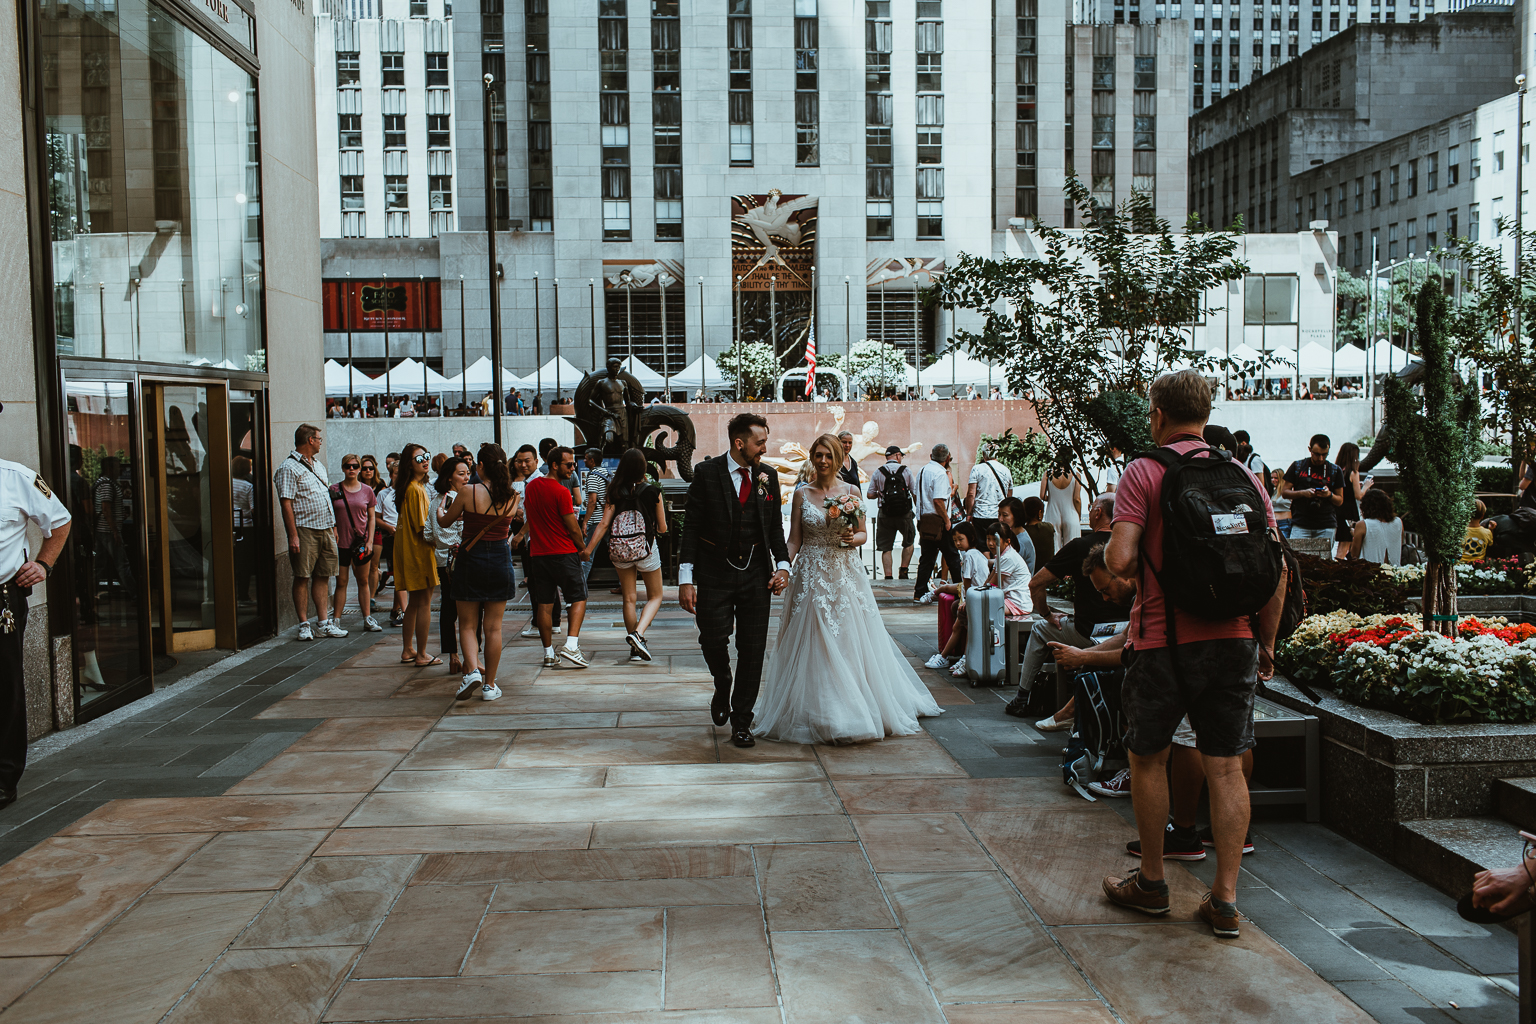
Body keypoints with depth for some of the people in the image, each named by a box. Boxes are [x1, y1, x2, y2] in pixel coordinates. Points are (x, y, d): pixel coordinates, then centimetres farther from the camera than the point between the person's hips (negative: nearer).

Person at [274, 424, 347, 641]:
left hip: (325, 529, 8)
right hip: (305, 530, -7)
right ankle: (304, 625, 4)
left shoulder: (319, 466, 18)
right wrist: (293, 536, -19)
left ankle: (324, 623, 13)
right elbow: (286, 503, -13)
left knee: (323, 576, 9)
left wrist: (333, 526, 19)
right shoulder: (289, 468, -8)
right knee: (302, 577, -2)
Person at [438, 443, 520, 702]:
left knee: (467, 625, 9)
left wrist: (440, 512, 28)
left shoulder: (468, 492, -12)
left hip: (470, 558, -2)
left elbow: (445, 522, 2)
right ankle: (490, 685, 13)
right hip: (500, 559, 2)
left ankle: (472, 670, -12)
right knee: (493, 627, 9)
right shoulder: (513, 497, -4)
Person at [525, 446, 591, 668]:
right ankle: (571, 645, -9)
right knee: (578, 598, 5)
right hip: (564, 552, -6)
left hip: (538, 552, 6)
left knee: (544, 604, 7)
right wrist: (582, 548, 3)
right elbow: (572, 527, -11)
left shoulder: (531, 486, 8)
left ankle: (548, 654, 10)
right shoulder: (561, 492, -14)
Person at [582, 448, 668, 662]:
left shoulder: (614, 492, -2)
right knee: (655, 596, 11)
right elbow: (662, 528, -1)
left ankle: (636, 648, 17)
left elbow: (604, 524, -8)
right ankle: (638, 633, -14)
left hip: (619, 549, 3)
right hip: (645, 547, -3)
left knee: (629, 598, 13)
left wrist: (589, 548, -5)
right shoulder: (652, 491, -6)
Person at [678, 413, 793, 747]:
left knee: (753, 649, 4)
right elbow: (691, 526, -5)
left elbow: (776, 526, 11)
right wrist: (686, 579, -10)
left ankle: (741, 722, 16)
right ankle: (723, 687, 28)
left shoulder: (768, 475, 5)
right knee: (713, 638, -7)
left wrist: (783, 565, -3)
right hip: (715, 572, -2)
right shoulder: (707, 473, -5)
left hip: (756, 572, 3)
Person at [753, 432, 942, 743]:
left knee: (851, 643, 3)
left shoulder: (852, 492, 4)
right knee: (814, 645, 1)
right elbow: (794, 540, 3)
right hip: (811, 576, 0)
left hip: (846, 575, 0)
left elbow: (862, 534, 8)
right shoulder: (802, 494, 4)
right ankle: (818, 713, 12)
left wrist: (853, 538, -14)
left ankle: (859, 709, 19)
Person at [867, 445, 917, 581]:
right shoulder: (906, 471, -1)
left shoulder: (878, 473, 1)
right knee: (908, 542, 20)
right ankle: (903, 571, 15)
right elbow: (915, 493, 2)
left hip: (885, 514, 1)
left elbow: (870, 495, 0)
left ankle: (888, 576, 0)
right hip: (904, 513, 0)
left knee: (886, 547, 7)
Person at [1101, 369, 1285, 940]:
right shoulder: (1245, 475, 5)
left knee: (1147, 757, 14)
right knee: (1226, 767, 7)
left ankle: (1151, 883, 25)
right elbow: (1276, 570, 4)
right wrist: (1267, 644, 12)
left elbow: (1119, 561, -18)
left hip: (1163, 640, -3)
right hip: (1233, 638, 4)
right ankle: (1224, 901, 11)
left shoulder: (1144, 472, -7)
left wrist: (1112, 554, 6)